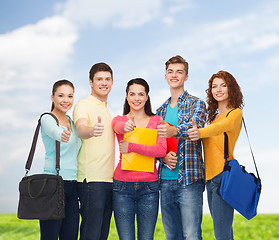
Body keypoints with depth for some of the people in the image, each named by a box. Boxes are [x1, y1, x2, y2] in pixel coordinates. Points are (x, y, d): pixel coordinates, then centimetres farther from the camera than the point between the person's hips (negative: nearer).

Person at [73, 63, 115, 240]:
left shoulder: (106, 109, 20)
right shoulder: (83, 106, -5)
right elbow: (81, 129, -27)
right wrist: (91, 131, -48)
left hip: (109, 179, 8)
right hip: (92, 179, -8)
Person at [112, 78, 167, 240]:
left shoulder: (156, 121, 8)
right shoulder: (119, 120, 8)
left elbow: (162, 150, -8)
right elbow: (119, 127, -19)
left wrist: (131, 147, -16)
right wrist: (126, 126, -43)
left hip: (149, 186, 0)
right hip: (123, 185, 0)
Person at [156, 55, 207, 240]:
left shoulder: (196, 104, 2)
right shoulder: (161, 110, 18)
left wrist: (175, 131, -42)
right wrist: (163, 156, -7)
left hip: (189, 179, -5)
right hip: (166, 180, 5)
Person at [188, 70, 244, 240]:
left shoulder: (235, 113, -4)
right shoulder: (213, 116, 21)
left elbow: (222, 126, -25)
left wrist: (201, 133, -43)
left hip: (223, 174, -8)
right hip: (210, 177, 8)